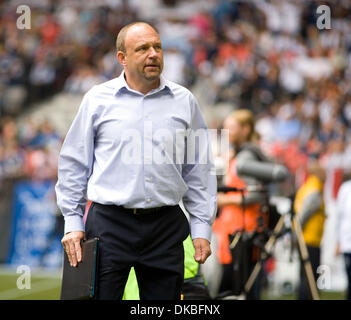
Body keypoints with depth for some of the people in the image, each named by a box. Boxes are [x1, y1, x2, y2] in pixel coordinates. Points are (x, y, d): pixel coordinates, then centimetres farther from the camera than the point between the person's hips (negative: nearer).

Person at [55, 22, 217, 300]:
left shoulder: (184, 102, 8)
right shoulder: (98, 99, 4)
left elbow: (200, 170, 11)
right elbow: (73, 164, 8)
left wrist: (202, 228, 5)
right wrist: (73, 222, 2)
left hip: (166, 227, 2)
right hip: (109, 224, -2)